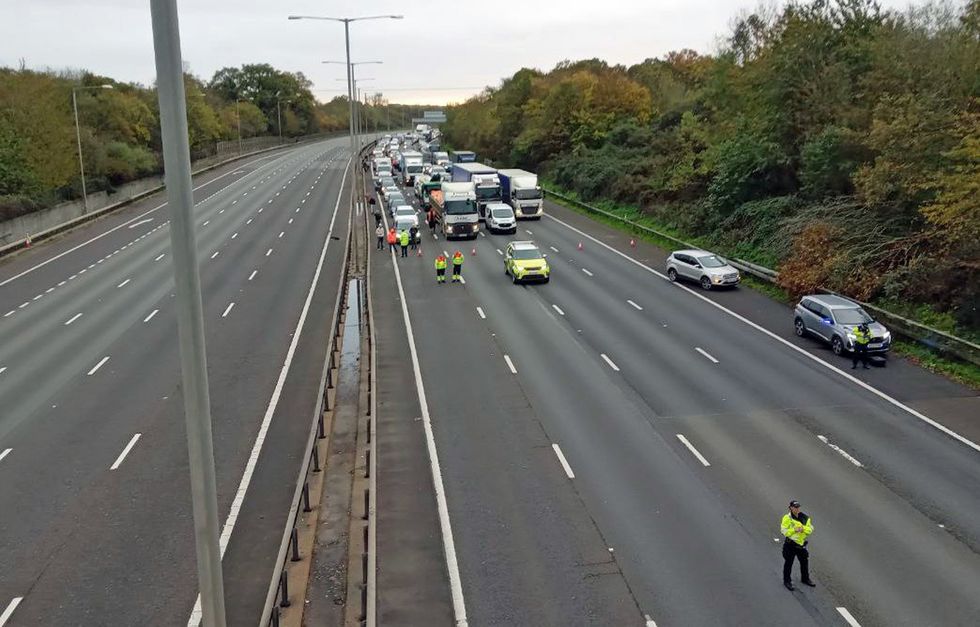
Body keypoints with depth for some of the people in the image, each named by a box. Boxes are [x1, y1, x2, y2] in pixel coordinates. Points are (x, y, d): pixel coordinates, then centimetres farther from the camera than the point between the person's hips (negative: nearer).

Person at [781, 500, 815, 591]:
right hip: (790, 544, -5)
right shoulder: (787, 518, -12)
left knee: (805, 562, 18)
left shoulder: (805, 517, 2)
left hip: (802, 544, 5)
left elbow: (810, 529, 1)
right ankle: (786, 581, 18)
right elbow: (784, 531, -13)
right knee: (788, 563, 5)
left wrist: (803, 528, -18)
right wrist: (794, 530, -24)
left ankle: (805, 579, 38)